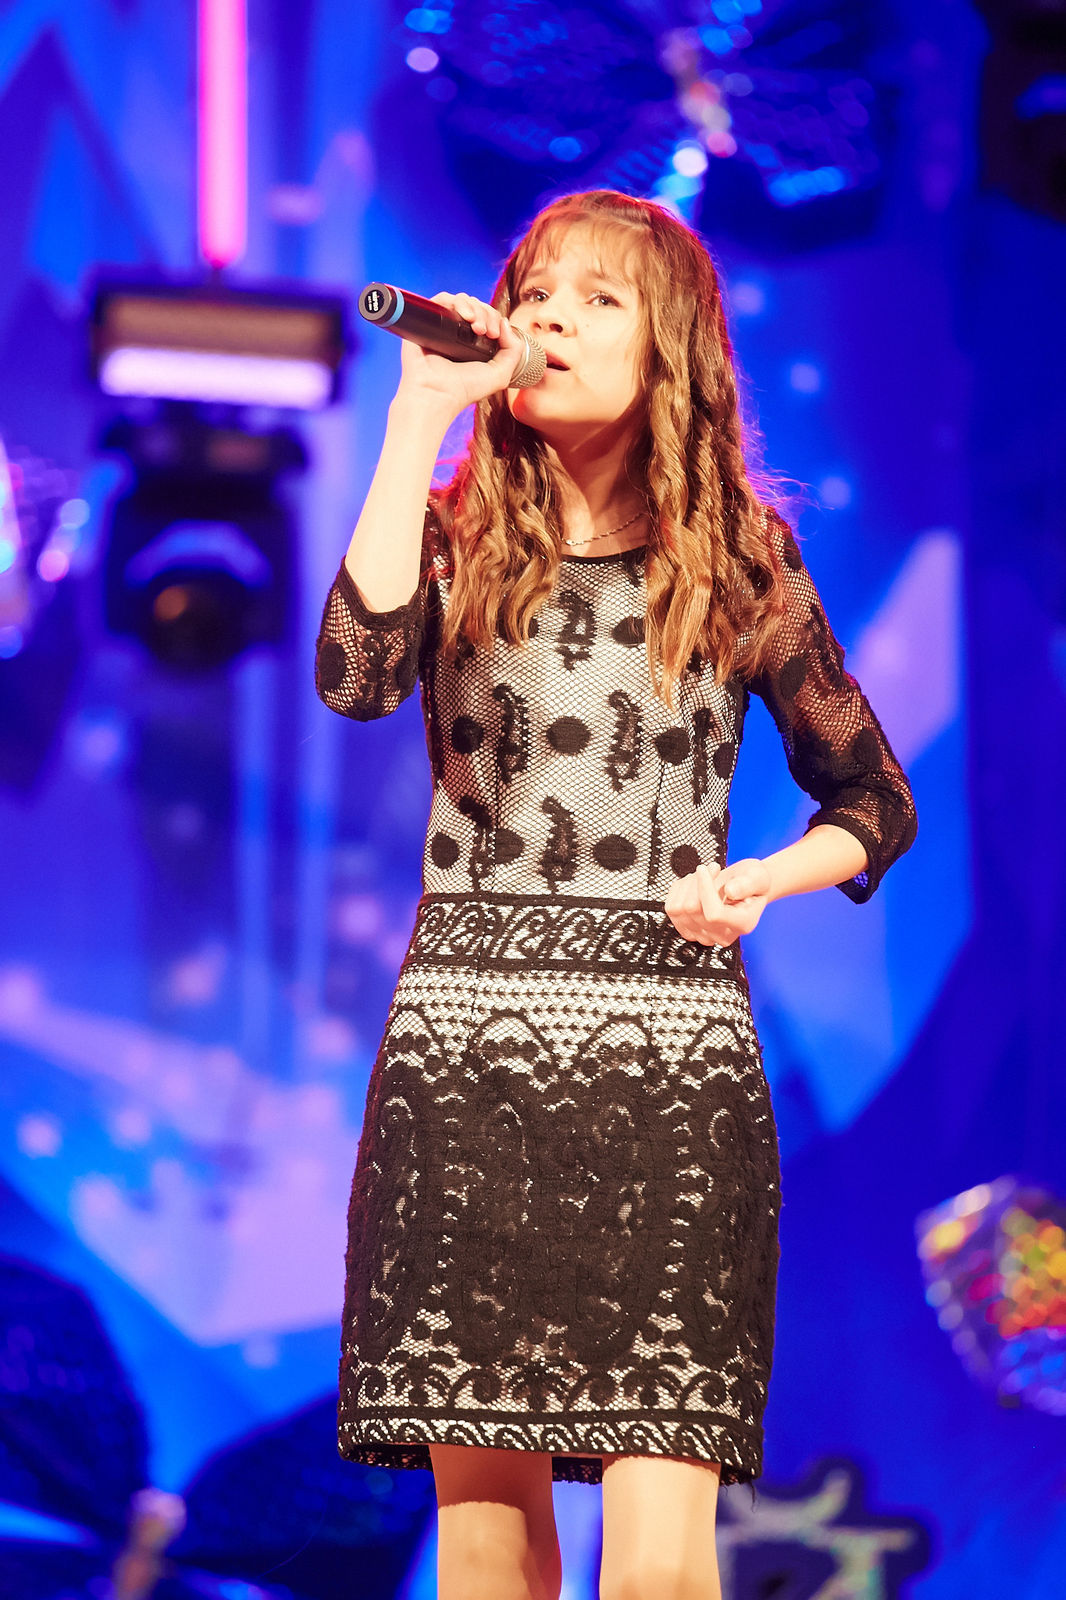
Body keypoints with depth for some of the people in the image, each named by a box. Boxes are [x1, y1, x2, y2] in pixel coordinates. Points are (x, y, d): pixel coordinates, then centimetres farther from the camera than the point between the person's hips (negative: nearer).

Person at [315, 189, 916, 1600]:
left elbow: (878, 808, 16)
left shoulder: (738, 563, 8)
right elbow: (356, 674, -14)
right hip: (462, 1043, 1)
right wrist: (418, 421, -11)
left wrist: (761, 884, -5)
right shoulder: (459, 540, 9)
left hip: (669, 1060, -1)